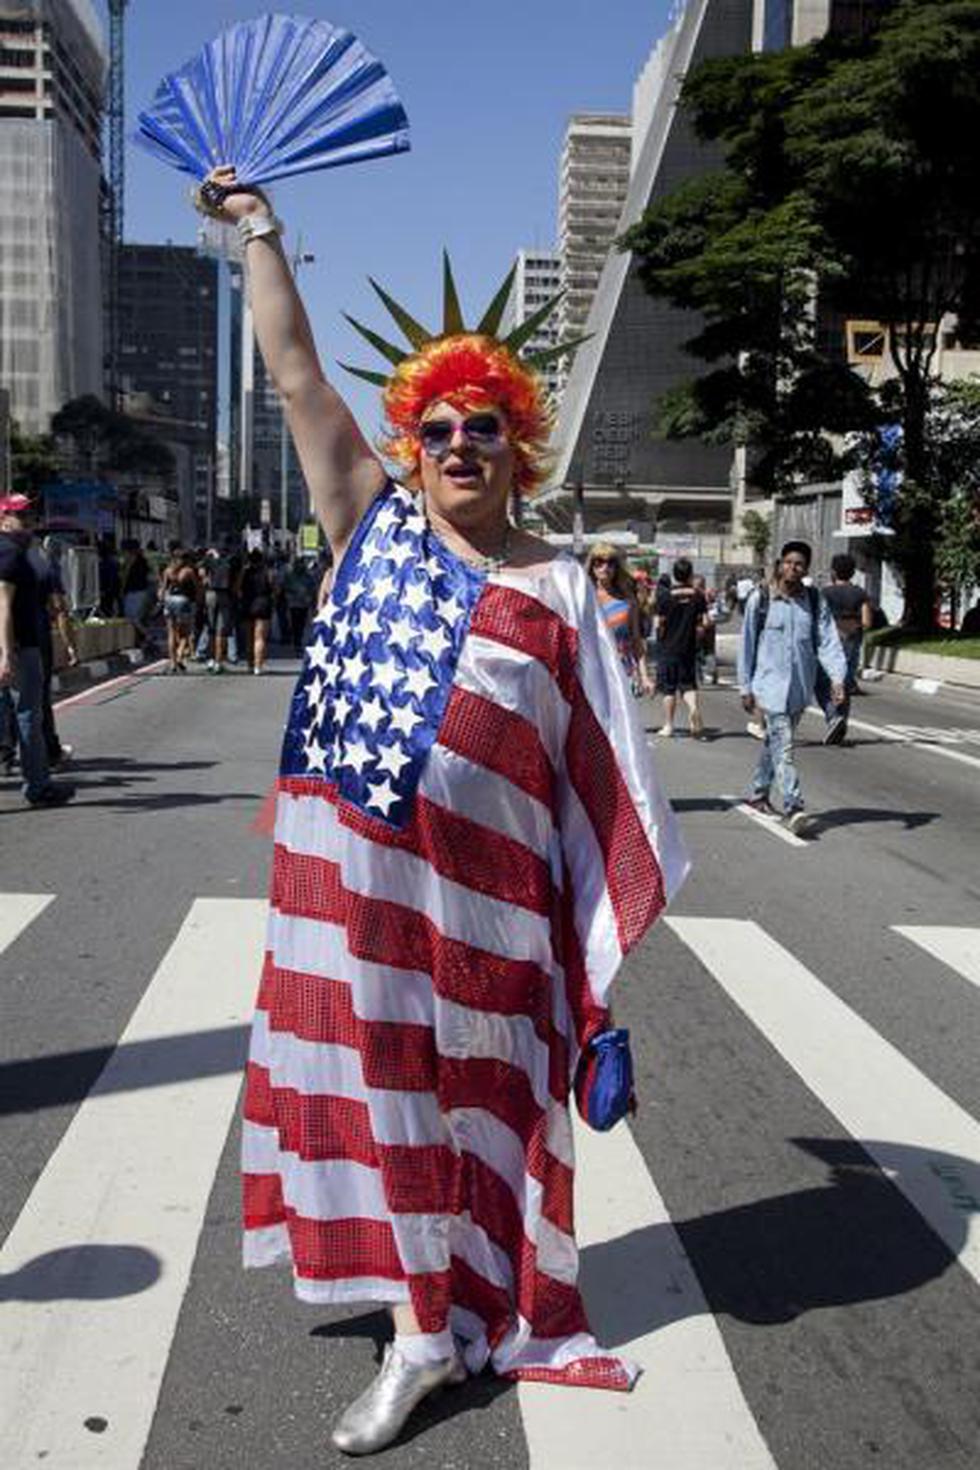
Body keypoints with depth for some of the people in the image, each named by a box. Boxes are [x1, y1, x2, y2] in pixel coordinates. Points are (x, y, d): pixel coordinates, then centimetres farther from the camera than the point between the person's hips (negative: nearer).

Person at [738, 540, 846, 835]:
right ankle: (793, 806, -16)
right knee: (782, 746, -13)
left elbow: (828, 641, -1)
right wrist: (746, 687, 0)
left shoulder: (815, 600, 4)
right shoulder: (761, 598, -3)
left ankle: (759, 793, 34)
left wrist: (837, 677, -16)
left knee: (775, 742, 17)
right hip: (770, 684, -4)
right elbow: (747, 644, 1)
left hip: (800, 687, 4)